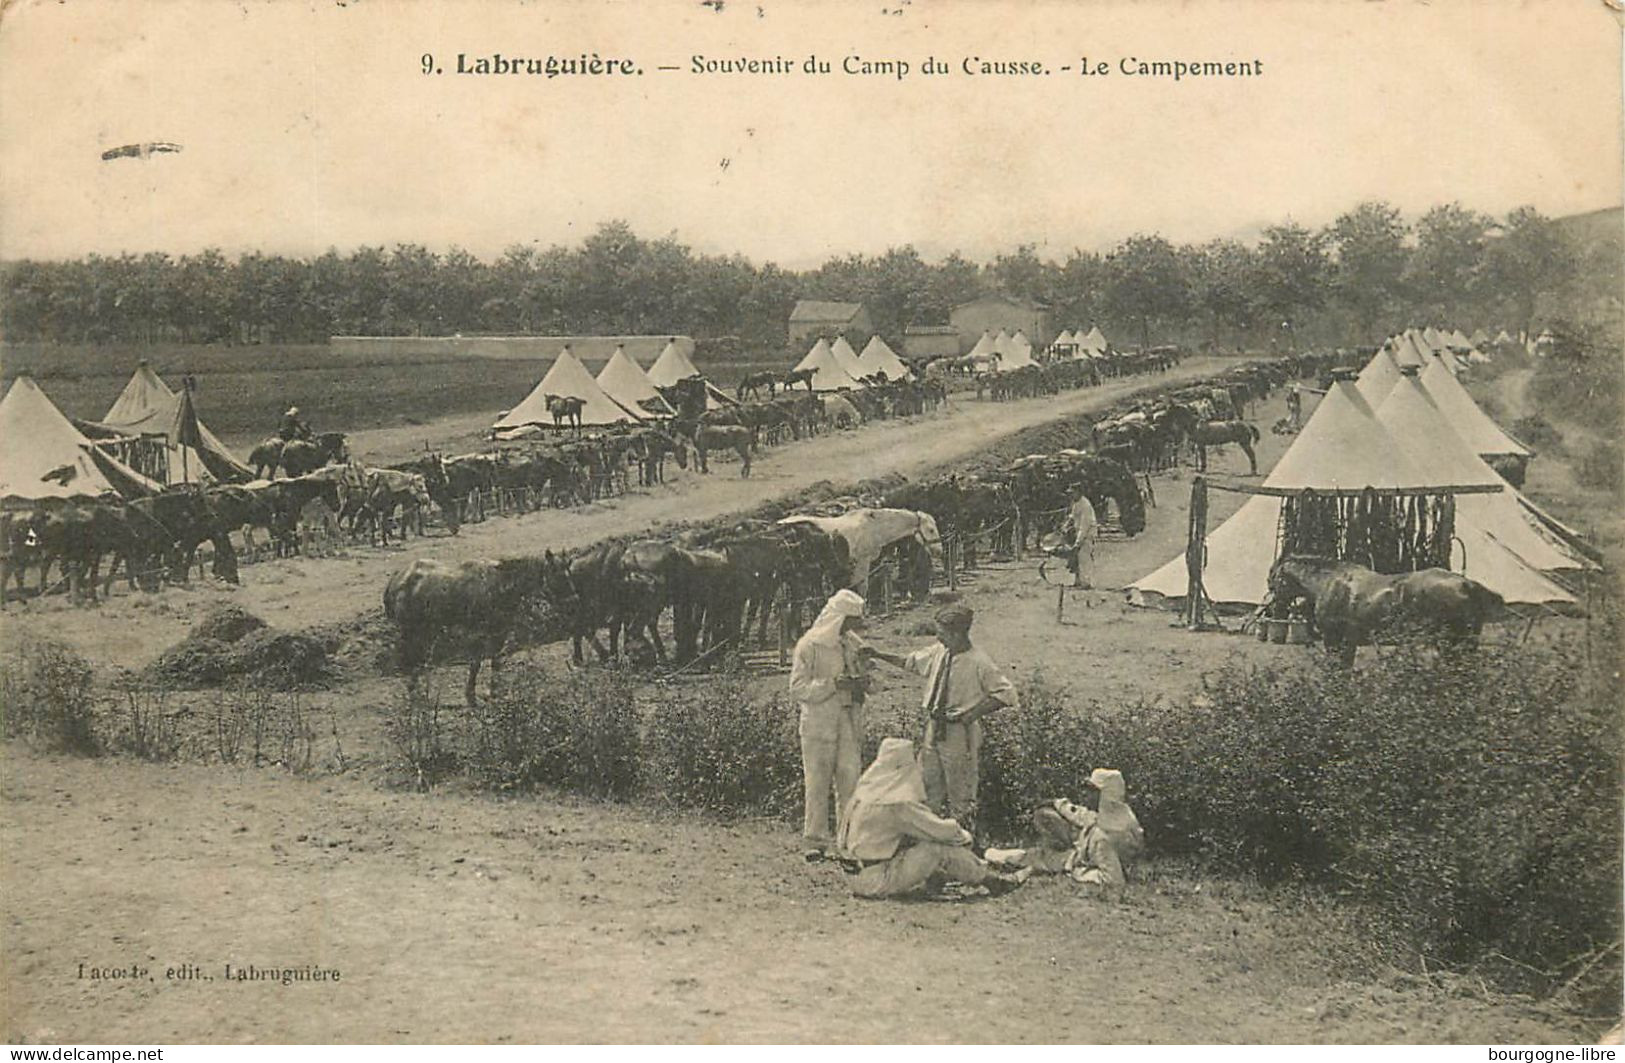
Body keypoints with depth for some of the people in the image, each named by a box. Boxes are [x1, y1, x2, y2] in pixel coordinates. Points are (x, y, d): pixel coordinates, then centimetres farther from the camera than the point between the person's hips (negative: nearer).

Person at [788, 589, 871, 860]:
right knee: (817, 782, -1)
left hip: (850, 722, 4)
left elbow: (863, 678, 22)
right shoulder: (809, 645, -7)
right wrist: (832, 685, -20)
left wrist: (861, 684, -3)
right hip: (818, 723, -4)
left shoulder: (854, 644, 9)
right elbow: (797, 687, -10)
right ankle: (816, 840, 7)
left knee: (850, 779, -1)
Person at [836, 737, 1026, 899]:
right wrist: (963, 835, 6)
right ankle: (991, 881, 3)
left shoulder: (865, 791, 8)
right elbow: (939, 830, -15)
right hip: (876, 881, -9)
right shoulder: (898, 805, -21)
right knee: (940, 848, -11)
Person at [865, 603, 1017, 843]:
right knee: (927, 790, 14)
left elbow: (1006, 694, -16)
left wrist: (970, 714, -19)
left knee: (960, 795, 3)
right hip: (932, 730, 7)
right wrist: (879, 655, 12)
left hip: (959, 734, -7)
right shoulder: (937, 652, 1)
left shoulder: (978, 663, -17)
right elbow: (910, 661, 19)